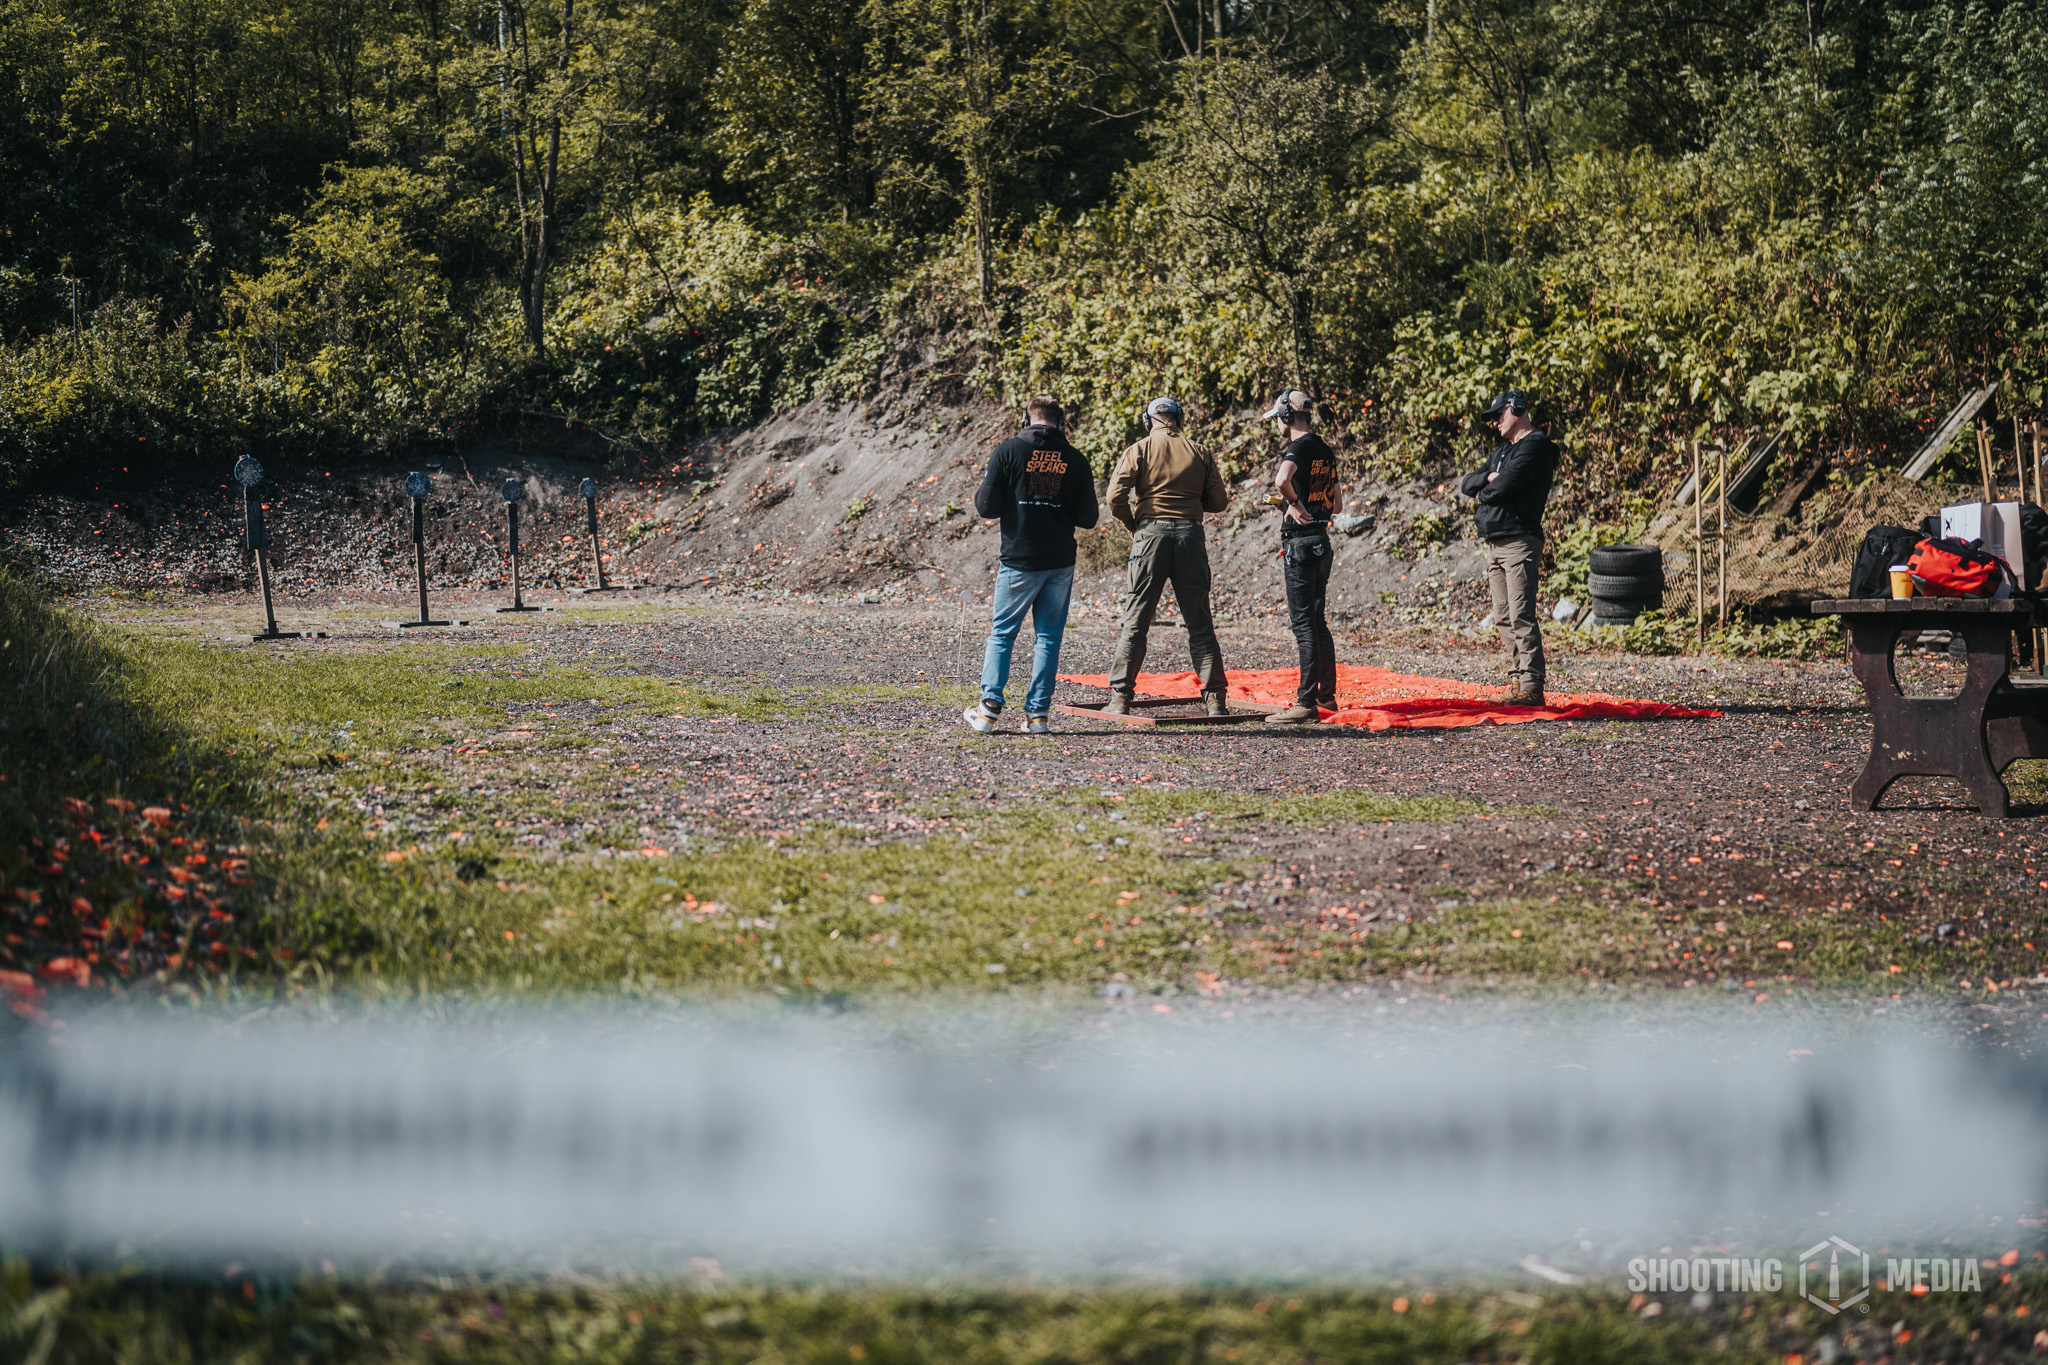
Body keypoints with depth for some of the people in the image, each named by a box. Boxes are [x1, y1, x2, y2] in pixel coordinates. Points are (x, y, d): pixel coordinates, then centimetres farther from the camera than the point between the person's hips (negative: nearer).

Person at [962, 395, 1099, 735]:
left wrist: (981, 491, 15)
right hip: (1060, 563, 2)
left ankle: (990, 707, 1)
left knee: (1001, 634, 8)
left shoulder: (1008, 451, -4)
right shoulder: (1075, 459, 3)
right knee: (1048, 639, 7)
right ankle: (1038, 714, 4)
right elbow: (1089, 518, 5)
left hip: (1019, 562, -2)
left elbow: (987, 508, -6)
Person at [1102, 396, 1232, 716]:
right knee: (1199, 622, 7)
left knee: (1135, 620, 1)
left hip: (1151, 533, -2)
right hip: (1191, 534, 2)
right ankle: (1214, 698, 6)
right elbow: (1219, 501, 9)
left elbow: (1116, 498, -6)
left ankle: (1120, 698, -2)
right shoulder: (1200, 453, 10)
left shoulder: (1139, 450, 3)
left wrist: (1133, 526, 9)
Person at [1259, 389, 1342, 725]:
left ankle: (1306, 703, -8)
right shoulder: (1326, 451, 14)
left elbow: (1281, 480, -35)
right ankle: (1327, 694, 21)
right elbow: (1337, 505, 22)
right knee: (1317, 621, 16)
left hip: (1299, 542, -9)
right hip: (1322, 542, 9)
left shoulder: (1299, 448, -13)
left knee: (1303, 623, -8)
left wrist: (1294, 503, -18)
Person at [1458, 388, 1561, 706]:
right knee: (1505, 619, 7)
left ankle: (1531, 688, -16)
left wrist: (1485, 490, 5)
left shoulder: (1535, 445, -6)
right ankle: (1517, 682, 8)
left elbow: (1501, 487, -17)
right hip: (1495, 545, 9)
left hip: (1519, 542, -9)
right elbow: (1467, 485, 18)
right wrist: (1488, 478, -3)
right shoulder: (1503, 450, 24)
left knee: (1522, 616, -14)